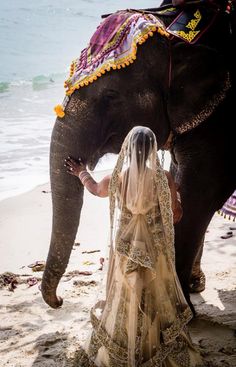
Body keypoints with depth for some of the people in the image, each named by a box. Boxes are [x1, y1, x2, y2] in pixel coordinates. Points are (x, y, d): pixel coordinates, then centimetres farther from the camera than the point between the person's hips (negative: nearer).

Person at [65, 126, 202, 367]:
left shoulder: (117, 178, -10)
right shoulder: (163, 178, -14)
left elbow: (95, 189, 14)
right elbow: (176, 214, -3)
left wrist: (81, 173, 33)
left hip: (126, 248, 1)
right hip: (155, 248, -1)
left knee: (125, 297, 16)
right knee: (157, 295, 16)